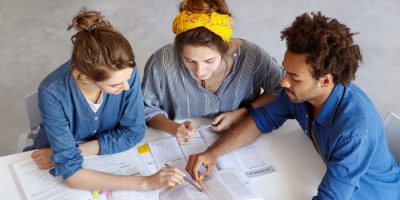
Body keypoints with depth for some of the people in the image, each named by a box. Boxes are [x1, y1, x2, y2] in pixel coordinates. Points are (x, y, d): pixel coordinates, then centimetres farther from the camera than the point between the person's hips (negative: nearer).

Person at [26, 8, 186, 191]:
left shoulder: (126, 72, -22)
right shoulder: (53, 93, -29)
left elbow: (134, 131, -13)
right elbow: (71, 172, -30)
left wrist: (76, 150, -22)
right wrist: (146, 183, -33)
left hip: (108, 156, 3)